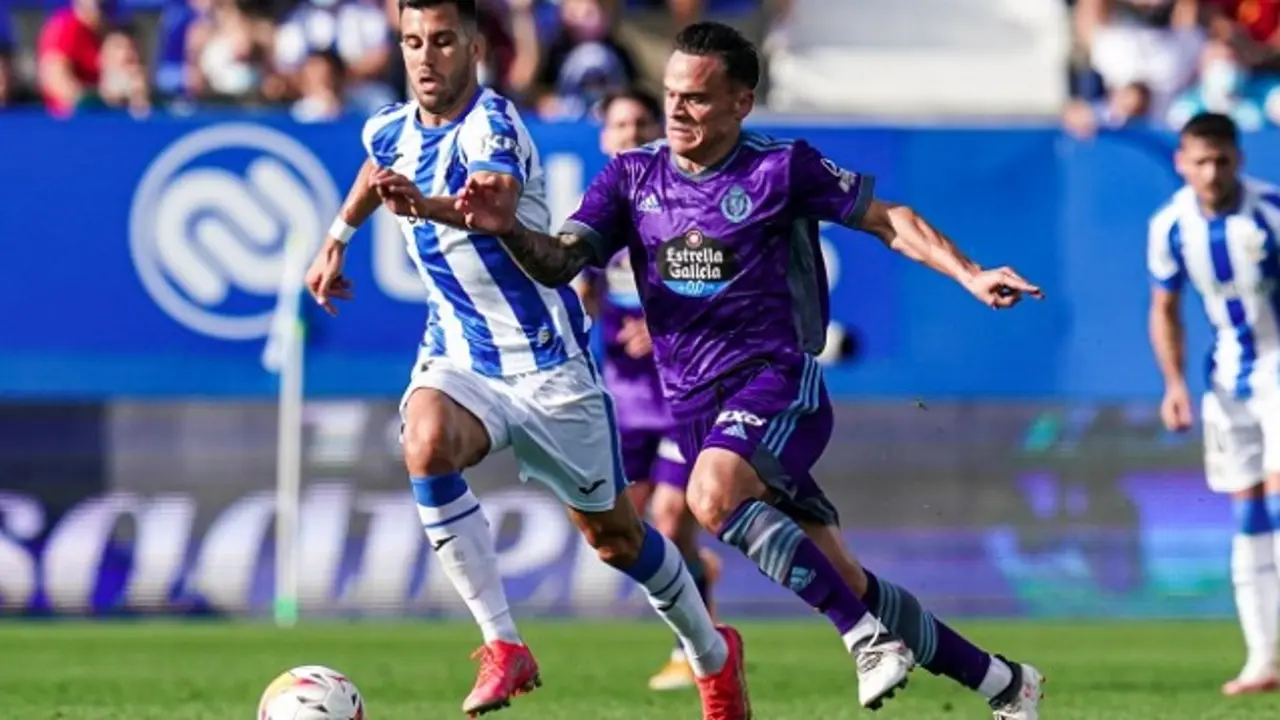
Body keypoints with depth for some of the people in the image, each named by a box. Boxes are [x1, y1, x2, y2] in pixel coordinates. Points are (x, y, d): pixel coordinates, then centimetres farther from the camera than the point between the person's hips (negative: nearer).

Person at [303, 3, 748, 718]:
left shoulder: (494, 124, -21)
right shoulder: (392, 131, 0)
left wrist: (425, 205, -63)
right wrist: (336, 240, 30)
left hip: (548, 364, -4)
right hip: (457, 357, 4)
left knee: (613, 534, 9)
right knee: (426, 442, -31)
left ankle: (714, 655, 37)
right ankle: (504, 645, -26)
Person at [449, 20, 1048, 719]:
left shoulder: (780, 168, -4)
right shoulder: (632, 177, 6)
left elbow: (888, 220, 4)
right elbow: (558, 263, -3)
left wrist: (970, 275, -8)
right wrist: (508, 227, -24)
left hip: (778, 378, -5)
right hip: (695, 401, 5)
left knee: (715, 495, -36)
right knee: (847, 587, 5)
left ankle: (868, 637, -27)